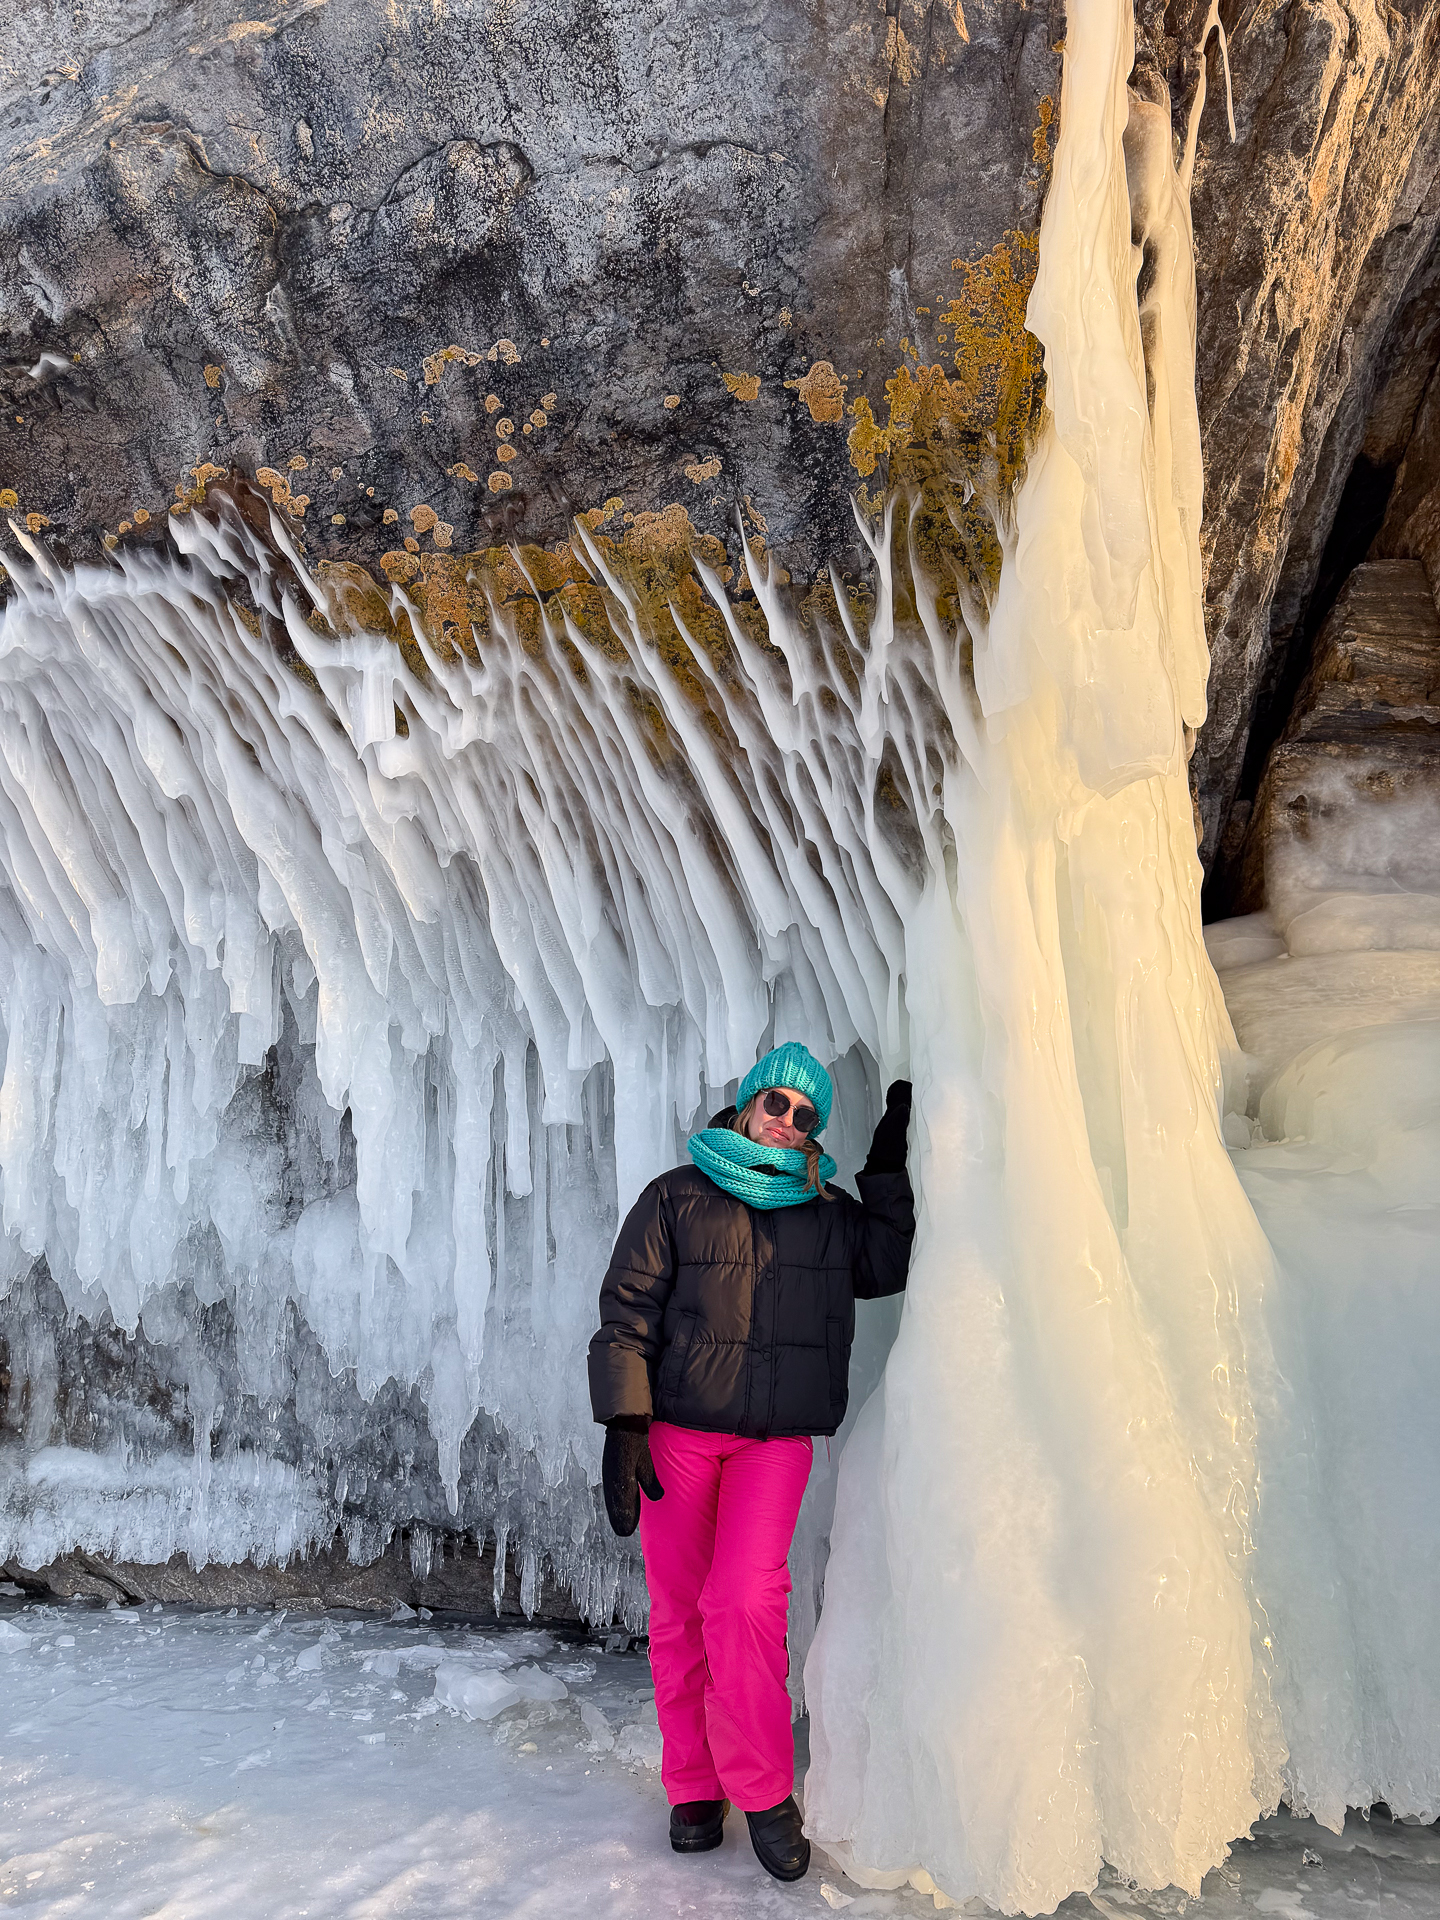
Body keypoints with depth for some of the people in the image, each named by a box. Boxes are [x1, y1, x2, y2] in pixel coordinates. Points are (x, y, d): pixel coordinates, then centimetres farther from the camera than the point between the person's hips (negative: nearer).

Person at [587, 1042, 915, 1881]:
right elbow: (628, 1314, -2)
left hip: (777, 1440, 1)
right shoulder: (677, 1197, 1)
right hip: (677, 1432, 0)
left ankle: (764, 1791, 4)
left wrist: (889, 1168, 8)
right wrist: (624, 1427, -11)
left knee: (746, 1600, -13)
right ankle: (694, 1787, 23)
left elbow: (886, 1269, 12)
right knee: (680, 1606, 6)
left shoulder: (828, 1211, 11)